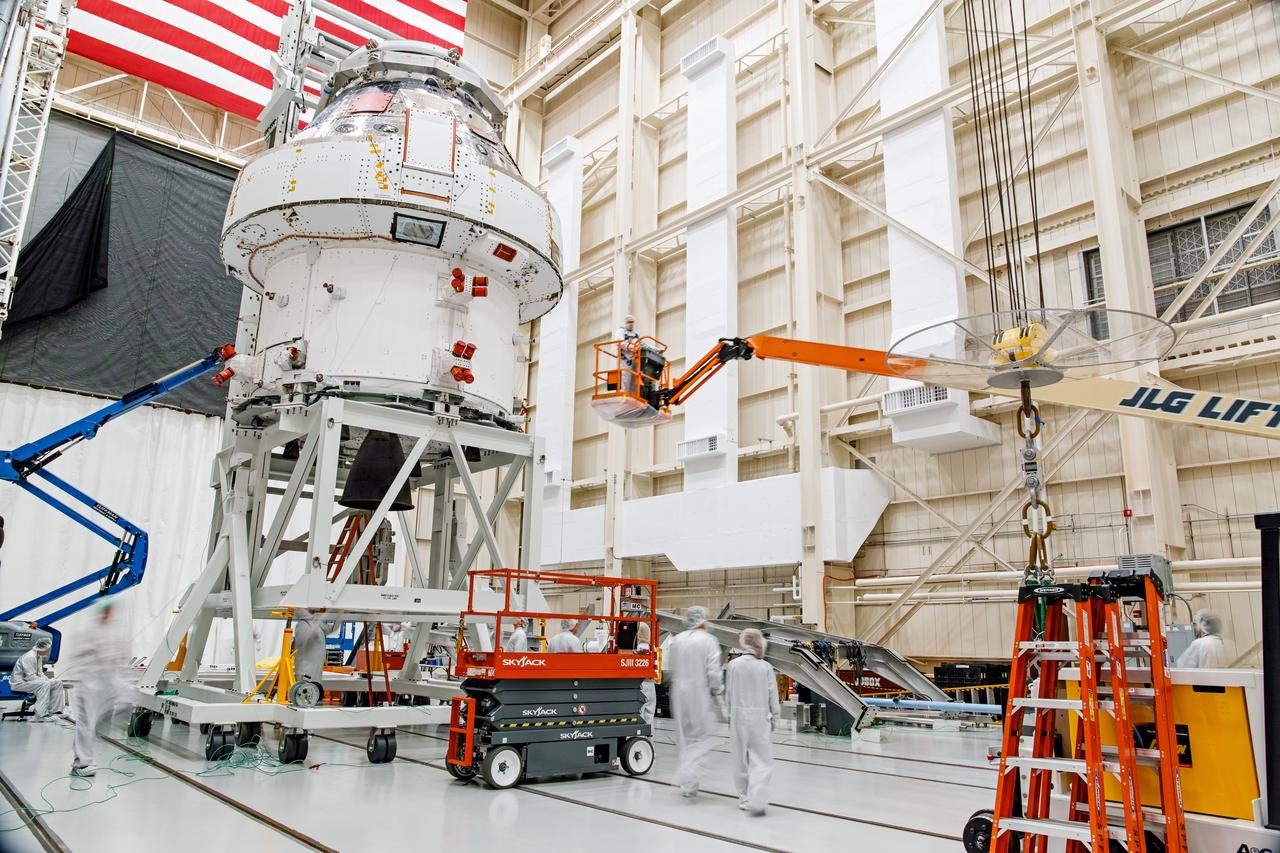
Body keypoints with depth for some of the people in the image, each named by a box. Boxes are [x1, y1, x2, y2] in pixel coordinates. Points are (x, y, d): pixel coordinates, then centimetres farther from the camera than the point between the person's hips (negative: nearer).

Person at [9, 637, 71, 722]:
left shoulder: (39, 656, 8)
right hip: (19, 683, -10)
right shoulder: (30, 657, -24)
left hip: (30, 680, 10)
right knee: (44, 685, -33)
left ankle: (55, 711, 4)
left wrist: (48, 679, -3)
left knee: (58, 683, 2)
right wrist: (47, 681, -20)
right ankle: (41, 715, -35)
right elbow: (30, 677, -27)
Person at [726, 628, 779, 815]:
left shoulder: (733, 665, -6)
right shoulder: (765, 667, -7)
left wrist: (729, 714, 12)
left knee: (741, 758, 14)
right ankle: (757, 799, -11)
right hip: (760, 717, -1)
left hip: (738, 716, 1)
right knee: (761, 760, 2)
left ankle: (744, 797, 21)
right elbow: (773, 695, -1)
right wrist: (774, 717, 13)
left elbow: (729, 693, 0)